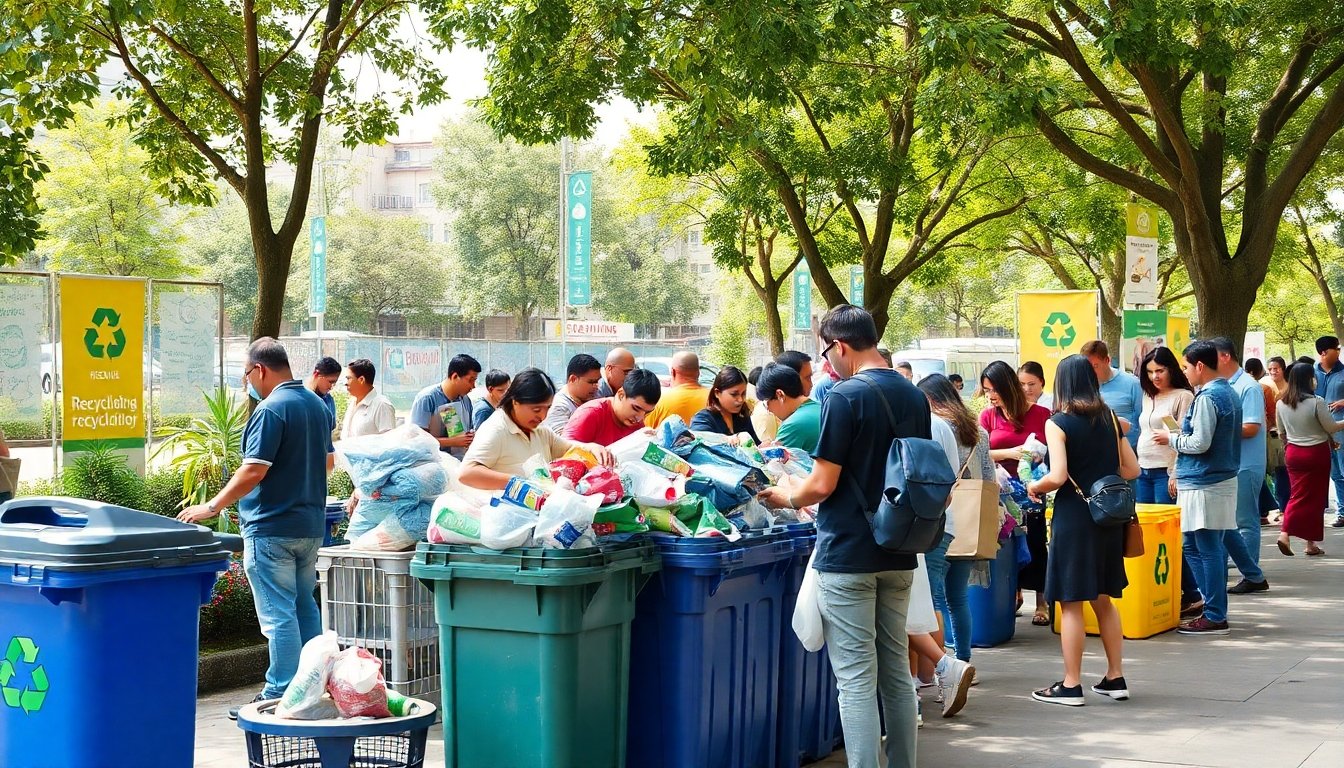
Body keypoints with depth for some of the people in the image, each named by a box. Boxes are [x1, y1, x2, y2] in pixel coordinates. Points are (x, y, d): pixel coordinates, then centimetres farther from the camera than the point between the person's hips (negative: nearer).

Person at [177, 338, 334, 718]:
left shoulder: (271, 409, -16)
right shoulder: (318, 405, 11)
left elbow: (253, 471, -21)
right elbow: (328, 461, 22)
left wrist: (211, 507, -13)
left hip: (272, 528, -9)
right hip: (311, 525, 9)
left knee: (278, 614, -5)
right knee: (304, 608, 15)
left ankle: (279, 696, -2)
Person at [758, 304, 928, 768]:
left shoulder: (845, 397, -14)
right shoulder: (915, 397, 8)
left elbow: (822, 485, -15)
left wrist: (786, 498, 4)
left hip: (848, 556, -7)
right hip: (898, 554, 7)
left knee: (856, 680, -5)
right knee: (896, 673, 13)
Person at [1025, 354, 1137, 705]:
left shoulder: (1058, 423, -10)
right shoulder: (1109, 419, 6)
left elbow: (1058, 476, -18)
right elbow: (1132, 469, 8)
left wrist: (1035, 488, 1)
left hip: (1073, 516, -6)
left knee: (1071, 603, 1)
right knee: (1103, 599, 17)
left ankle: (1071, 685, 5)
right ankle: (1115, 677, 21)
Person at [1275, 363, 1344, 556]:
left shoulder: (1281, 404, 0)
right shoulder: (1316, 402, -16)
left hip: (1293, 452, 4)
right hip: (1317, 452, -4)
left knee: (1298, 495, 10)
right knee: (1316, 497, 6)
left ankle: (1285, 533, -10)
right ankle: (1311, 543, 10)